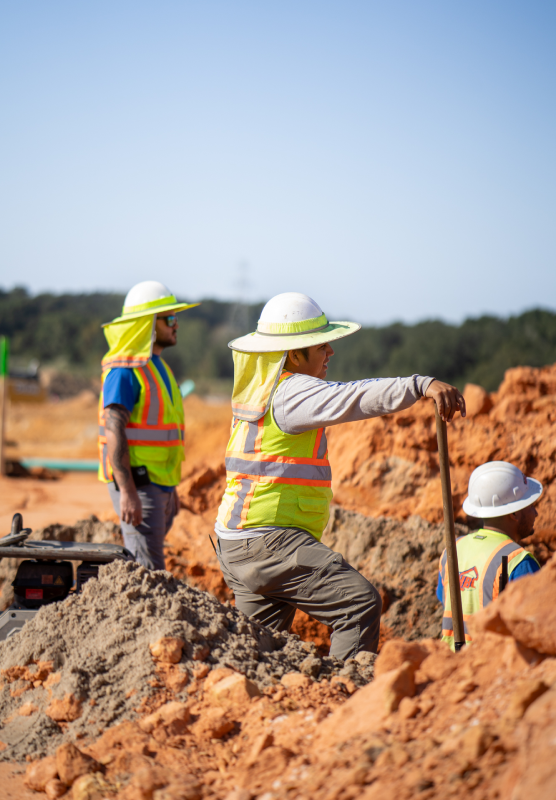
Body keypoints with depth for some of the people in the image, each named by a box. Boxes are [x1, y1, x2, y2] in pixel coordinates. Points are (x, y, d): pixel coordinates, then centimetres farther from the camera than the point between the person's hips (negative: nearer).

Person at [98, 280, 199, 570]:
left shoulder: (158, 366, 17)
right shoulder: (125, 369, -13)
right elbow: (114, 431, -20)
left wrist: (171, 487, 23)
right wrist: (127, 492, -26)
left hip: (161, 482, 9)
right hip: (137, 483, -9)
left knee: (138, 567, 12)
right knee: (148, 574, -12)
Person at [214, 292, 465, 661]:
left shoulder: (257, 387, 14)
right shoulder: (292, 392, -16)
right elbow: (352, 399, -33)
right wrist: (422, 385, -43)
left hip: (238, 545, 10)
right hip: (269, 543, -10)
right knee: (361, 602, -17)